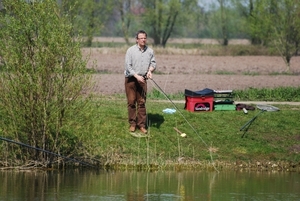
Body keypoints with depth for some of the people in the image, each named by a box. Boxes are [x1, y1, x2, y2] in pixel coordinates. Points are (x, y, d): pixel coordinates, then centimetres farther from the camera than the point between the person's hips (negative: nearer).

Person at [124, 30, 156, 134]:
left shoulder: (150, 51, 5)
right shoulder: (131, 50, -6)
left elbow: (153, 62, 9)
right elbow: (128, 66, -10)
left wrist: (150, 70, -13)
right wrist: (137, 76, -18)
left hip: (142, 79, 2)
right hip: (131, 79, -2)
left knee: (142, 102, 0)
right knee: (131, 101, 0)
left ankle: (142, 124, 4)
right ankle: (132, 123, 8)